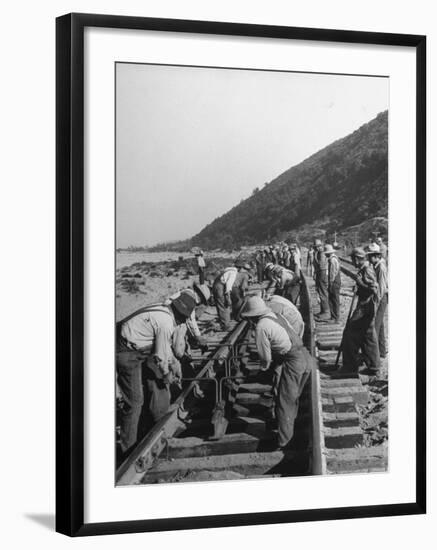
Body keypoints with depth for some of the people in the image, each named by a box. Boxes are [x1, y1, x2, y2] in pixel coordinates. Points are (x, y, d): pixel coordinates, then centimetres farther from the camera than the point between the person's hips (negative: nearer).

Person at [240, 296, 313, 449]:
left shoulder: (261, 327, -9)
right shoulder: (277, 316, 16)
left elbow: (266, 357, -4)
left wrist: (264, 367, 19)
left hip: (292, 361, -8)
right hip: (306, 357, 8)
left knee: (284, 402, 1)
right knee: (293, 398, 26)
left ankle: (284, 441, 6)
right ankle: (290, 427, 43)